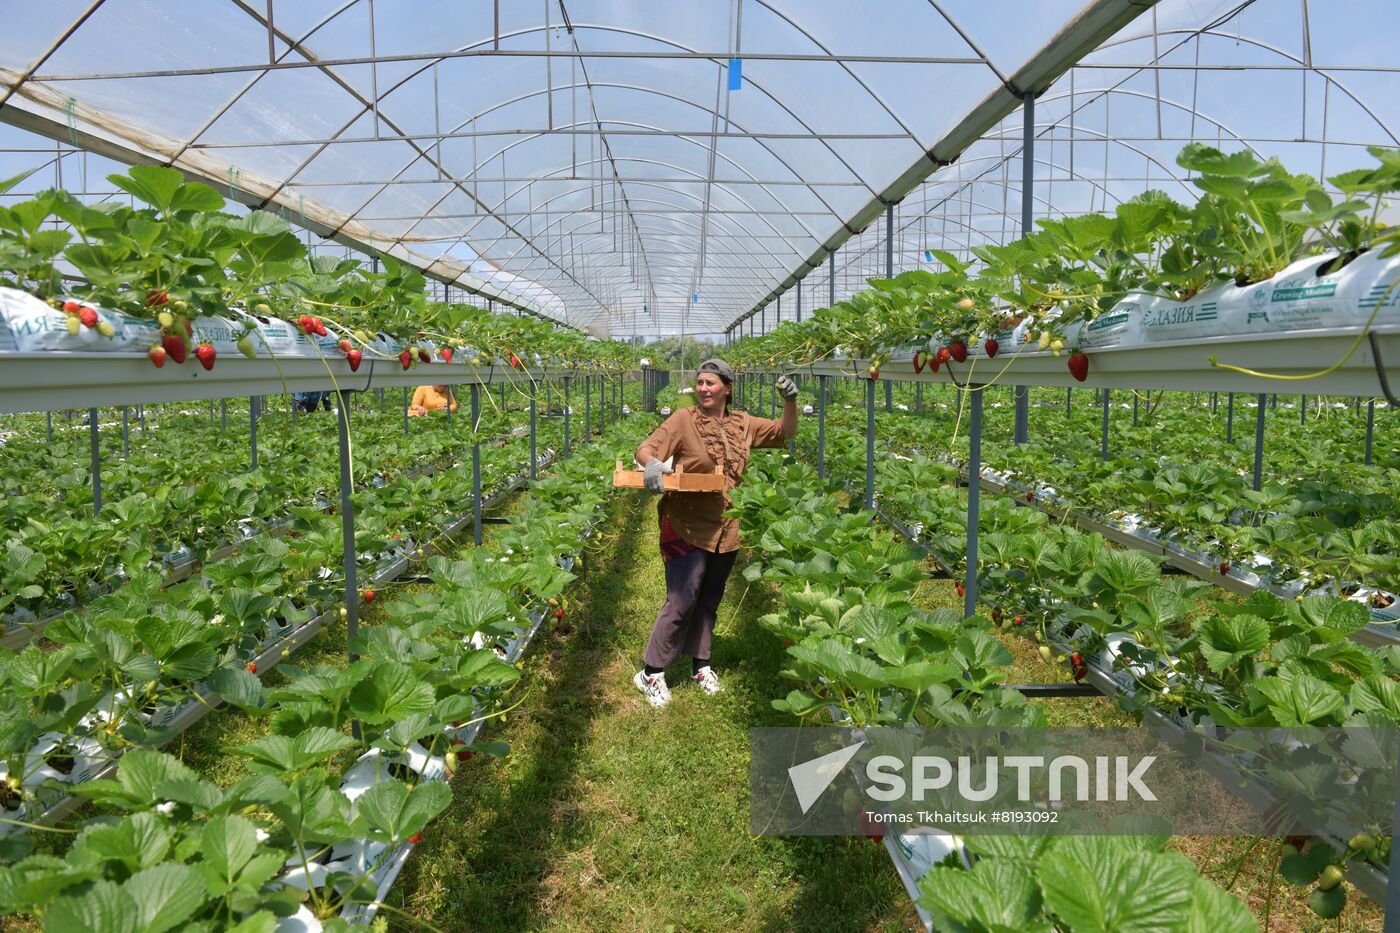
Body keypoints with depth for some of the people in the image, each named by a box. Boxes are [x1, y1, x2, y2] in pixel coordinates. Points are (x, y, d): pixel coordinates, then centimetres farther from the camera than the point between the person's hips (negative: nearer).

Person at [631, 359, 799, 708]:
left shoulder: (743, 424, 7)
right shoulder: (684, 420, -7)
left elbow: (785, 433, 14)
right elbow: (646, 448, -14)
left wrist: (790, 401, -3)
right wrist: (652, 464, -37)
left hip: (726, 530, 5)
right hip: (688, 526, -5)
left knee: (710, 600, 16)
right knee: (682, 600, -6)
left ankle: (701, 665, 32)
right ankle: (651, 673, 8)